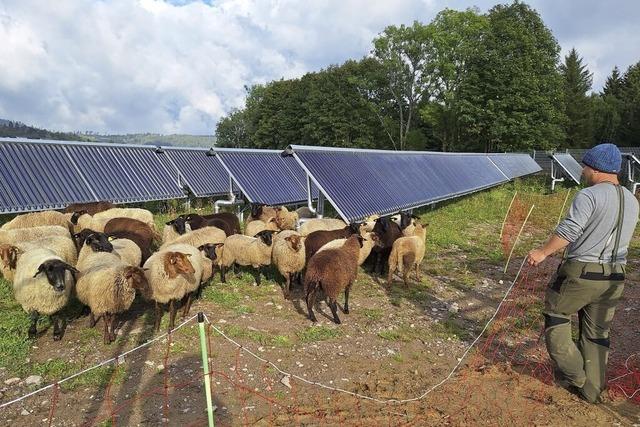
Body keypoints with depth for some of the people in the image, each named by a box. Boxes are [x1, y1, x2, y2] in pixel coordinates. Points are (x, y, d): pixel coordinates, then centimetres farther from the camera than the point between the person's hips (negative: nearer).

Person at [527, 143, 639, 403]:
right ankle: (592, 389, 25)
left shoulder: (589, 196, -16)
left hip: (581, 272, -7)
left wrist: (543, 252, -15)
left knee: (556, 314, 13)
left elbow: (568, 230, -25)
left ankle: (573, 374, 15)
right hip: (614, 277, 7)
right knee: (597, 333, 16)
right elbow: (617, 237, 18)